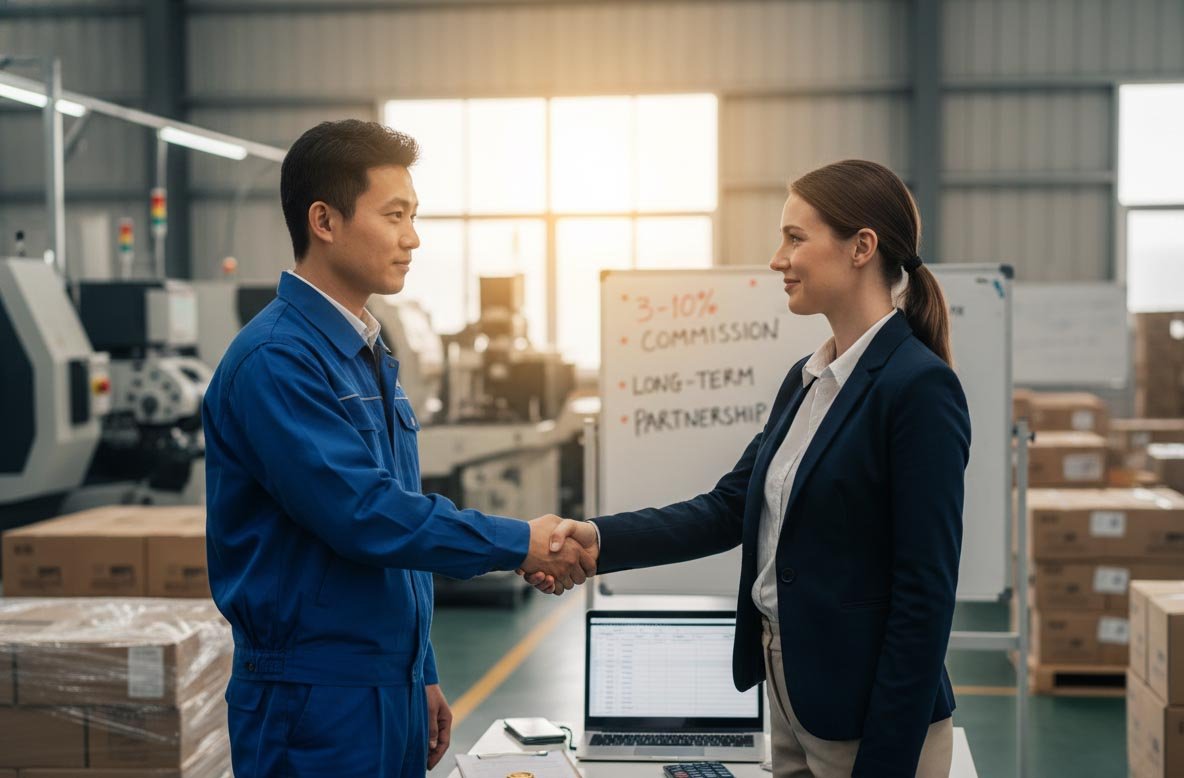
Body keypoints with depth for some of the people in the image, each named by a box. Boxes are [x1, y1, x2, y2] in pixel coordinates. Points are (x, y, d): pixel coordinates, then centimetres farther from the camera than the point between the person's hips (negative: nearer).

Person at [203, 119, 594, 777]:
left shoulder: (371, 356, 13)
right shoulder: (276, 361, -17)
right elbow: (364, 514, -23)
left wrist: (422, 674, 17)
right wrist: (519, 545, -16)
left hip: (393, 691, 8)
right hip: (316, 699, -8)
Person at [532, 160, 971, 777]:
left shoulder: (918, 388, -17)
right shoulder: (807, 379, 9)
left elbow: (926, 592, -19)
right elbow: (729, 508, 8)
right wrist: (599, 540, -6)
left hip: (870, 720, -8)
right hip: (791, 699, 8)